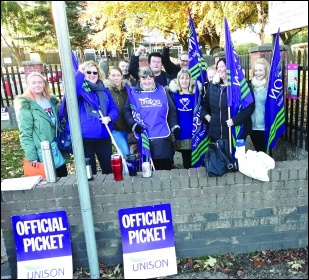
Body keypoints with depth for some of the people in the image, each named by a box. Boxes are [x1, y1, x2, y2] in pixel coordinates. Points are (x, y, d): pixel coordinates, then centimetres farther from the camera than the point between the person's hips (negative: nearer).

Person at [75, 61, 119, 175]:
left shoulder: (104, 91, 12)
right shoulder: (80, 89, 0)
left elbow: (114, 109, 8)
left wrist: (109, 118, -13)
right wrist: (80, 73, -29)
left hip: (103, 136, 4)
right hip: (85, 136, -3)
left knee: (108, 167, 13)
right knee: (89, 169, 8)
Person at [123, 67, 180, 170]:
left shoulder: (162, 91, 10)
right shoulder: (133, 92, 6)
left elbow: (171, 110, 12)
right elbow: (126, 110, 3)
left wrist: (174, 126, 0)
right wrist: (133, 124, -13)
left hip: (162, 135, 1)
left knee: (165, 166, 6)